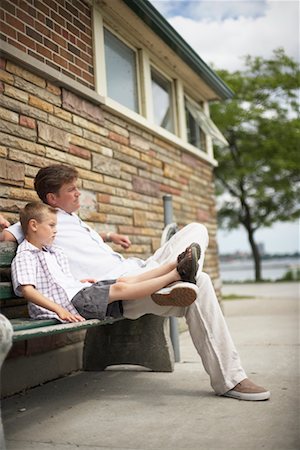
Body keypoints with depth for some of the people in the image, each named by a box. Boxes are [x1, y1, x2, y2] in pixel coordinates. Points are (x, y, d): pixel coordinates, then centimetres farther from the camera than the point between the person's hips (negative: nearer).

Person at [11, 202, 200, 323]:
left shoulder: (53, 252, 25)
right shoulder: (24, 257, -6)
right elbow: (27, 290, -19)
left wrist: (79, 281, 9)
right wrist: (59, 310, -28)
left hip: (78, 291, 10)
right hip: (68, 301, -10)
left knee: (125, 280, -6)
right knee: (120, 289, -20)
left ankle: (174, 265, -13)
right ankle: (175, 275, -23)